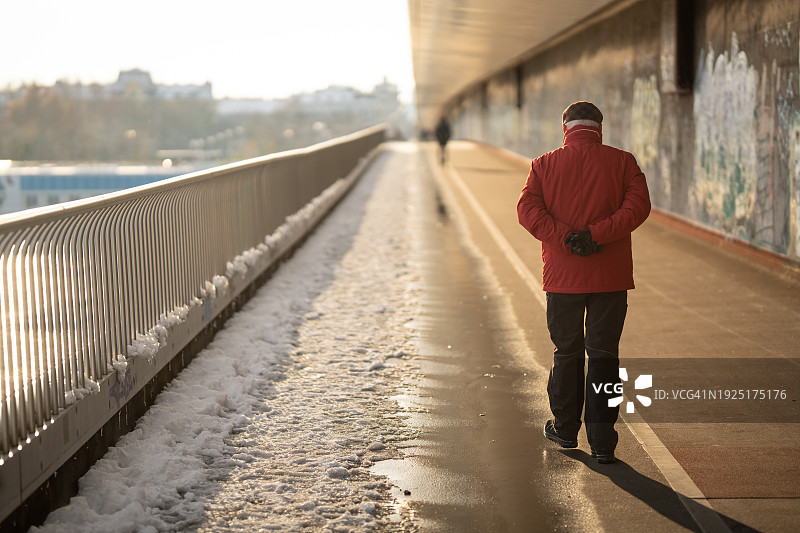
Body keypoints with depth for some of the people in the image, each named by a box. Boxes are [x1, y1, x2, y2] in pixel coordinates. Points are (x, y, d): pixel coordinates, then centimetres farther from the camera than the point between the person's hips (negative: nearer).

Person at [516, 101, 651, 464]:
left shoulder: (544, 165, 3)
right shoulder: (622, 162, 2)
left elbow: (527, 209, -9)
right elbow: (638, 205, -11)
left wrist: (565, 238, -14)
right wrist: (596, 234, -16)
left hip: (562, 276, 1)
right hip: (611, 277, -1)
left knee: (567, 352, 15)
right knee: (604, 355, 5)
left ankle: (565, 428, 26)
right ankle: (602, 441, 4)